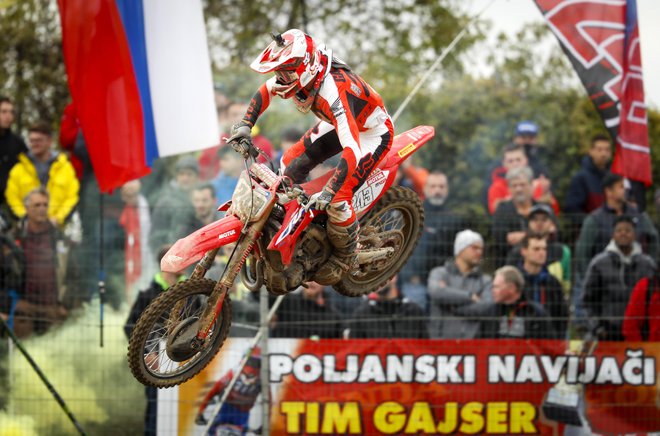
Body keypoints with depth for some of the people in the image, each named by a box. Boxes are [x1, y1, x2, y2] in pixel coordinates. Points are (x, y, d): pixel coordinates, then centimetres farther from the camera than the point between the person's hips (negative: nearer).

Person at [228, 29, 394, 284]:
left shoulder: (332, 92, -43)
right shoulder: (299, 73, -17)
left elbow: (352, 150, -50)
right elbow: (265, 91, 5)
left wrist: (328, 193, -54)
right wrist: (245, 124, -7)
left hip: (371, 133, -9)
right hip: (342, 123, 9)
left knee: (338, 199, -16)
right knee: (291, 163, 5)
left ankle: (345, 258, 8)